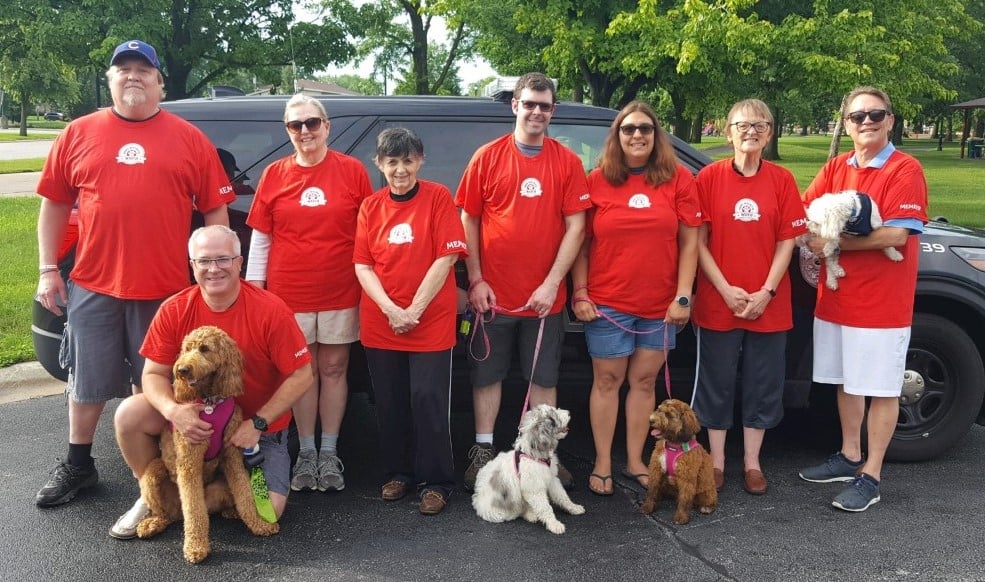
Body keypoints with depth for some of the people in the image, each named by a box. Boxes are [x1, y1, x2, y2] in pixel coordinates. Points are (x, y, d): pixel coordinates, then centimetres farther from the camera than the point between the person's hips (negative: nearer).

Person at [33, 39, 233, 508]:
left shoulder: (190, 140, 3)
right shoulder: (78, 135, 6)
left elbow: (215, 210, 3)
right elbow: (54, 205, 10)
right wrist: (48, 269, 4)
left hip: (166, 289, -1)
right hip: (93, 286, 1)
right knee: (87, 382, 13)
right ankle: (77, 465, 31)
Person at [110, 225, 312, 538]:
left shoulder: (270, 310, -21)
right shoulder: (174, 310, -11)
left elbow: (301, 375, -17)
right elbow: (154, 373, -7)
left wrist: (257, 423, -21)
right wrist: (174, 410, -29)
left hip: (260, 422, -2)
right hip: (196, 414, 2)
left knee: (267, 511, -18)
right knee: (129, 415, -21)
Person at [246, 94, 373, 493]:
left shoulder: (352, 171, -1)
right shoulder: (274, 175, 4)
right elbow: (260, 238, 6)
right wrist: (254, 288, 2)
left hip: (340, 292, -1)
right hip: (288, 292, 1)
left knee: (333, 369, 8)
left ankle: (329, 453, 19)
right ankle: (306, 452, 20)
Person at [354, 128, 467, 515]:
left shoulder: (438, 198, -4)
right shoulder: (371, 207, 5)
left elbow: (445, 258, -10)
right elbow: (362, 266, 2)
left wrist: (414, 310, -13)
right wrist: (391, 310, -12)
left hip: (432, 322, -3)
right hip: (380, 324, 3)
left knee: (429, 400, -2)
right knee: (390, 402, 11)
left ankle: (435, 482, 11)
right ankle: (397, 472, 27)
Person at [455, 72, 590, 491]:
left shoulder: (567, 162, 2)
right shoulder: (488, 157, 1)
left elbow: (575, 226, -2)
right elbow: (468, 220, 1)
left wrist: (552, 283, -10)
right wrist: (475, 280, -6)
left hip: (544, 296, 1)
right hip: (493, 294, 0)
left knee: (544, 379, 9)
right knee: (487, 375, 9)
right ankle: (483, 451, 22)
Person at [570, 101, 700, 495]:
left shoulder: (678, 179, 3)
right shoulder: (597, 181, 1)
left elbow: (689, 243, 1)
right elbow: (581, 243, 2)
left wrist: (683, 297, -5)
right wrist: (580, 293, -5)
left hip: (660, 305, 1)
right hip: (607, 303, -1)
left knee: (644, 381, 10)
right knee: (607, 381, 5)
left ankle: (635, 461, 23)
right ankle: (603, 464, 17)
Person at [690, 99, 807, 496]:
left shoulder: (782, 180, 2)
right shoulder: (710, 177, -2)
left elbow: (786, 242, 0)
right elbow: (698, 242, -4)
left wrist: (766, 292, -10)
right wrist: (726, 290, -12)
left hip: (768, 306, 2)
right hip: (717, 303, -1)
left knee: (763, 385, 10)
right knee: (717, 383, 8)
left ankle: (751, 463, 25)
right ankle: (717, 461, 23)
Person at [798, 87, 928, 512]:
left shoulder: (905, 170, -10)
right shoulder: (836, 168, 10)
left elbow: (897, 235, -20)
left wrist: (834, 243, -17)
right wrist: (812, 238, -14)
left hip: (882, 302, -6)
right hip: (836, 297, 6)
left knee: (881, 389, 3)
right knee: (846, 382, 16)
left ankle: (870, 476, 11)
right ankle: (849, 457, 31)